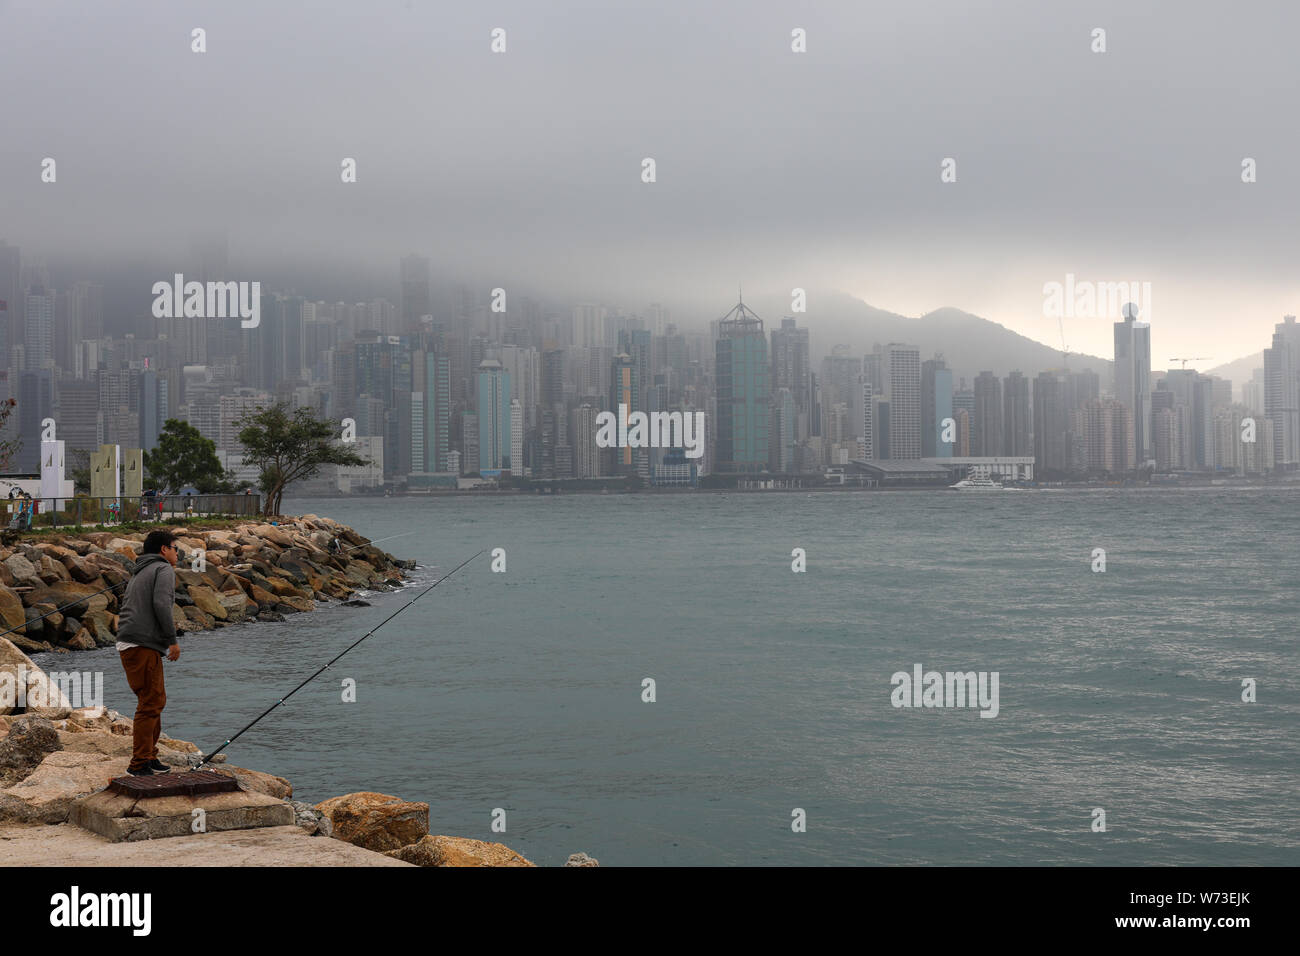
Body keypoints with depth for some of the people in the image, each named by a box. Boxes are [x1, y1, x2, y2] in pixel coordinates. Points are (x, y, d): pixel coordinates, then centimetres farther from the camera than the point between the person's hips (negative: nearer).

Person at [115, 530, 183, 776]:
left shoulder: (139, 573, 25)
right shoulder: (163, 570, -3)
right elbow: (161, 604, -17)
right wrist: (172, 639, -14)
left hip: (128, 644, 10)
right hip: (143, 645, -10)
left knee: (156, 700, 18)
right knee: (150, 703, -9)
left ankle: (149, 756, 22)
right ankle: (139, 763, -10)